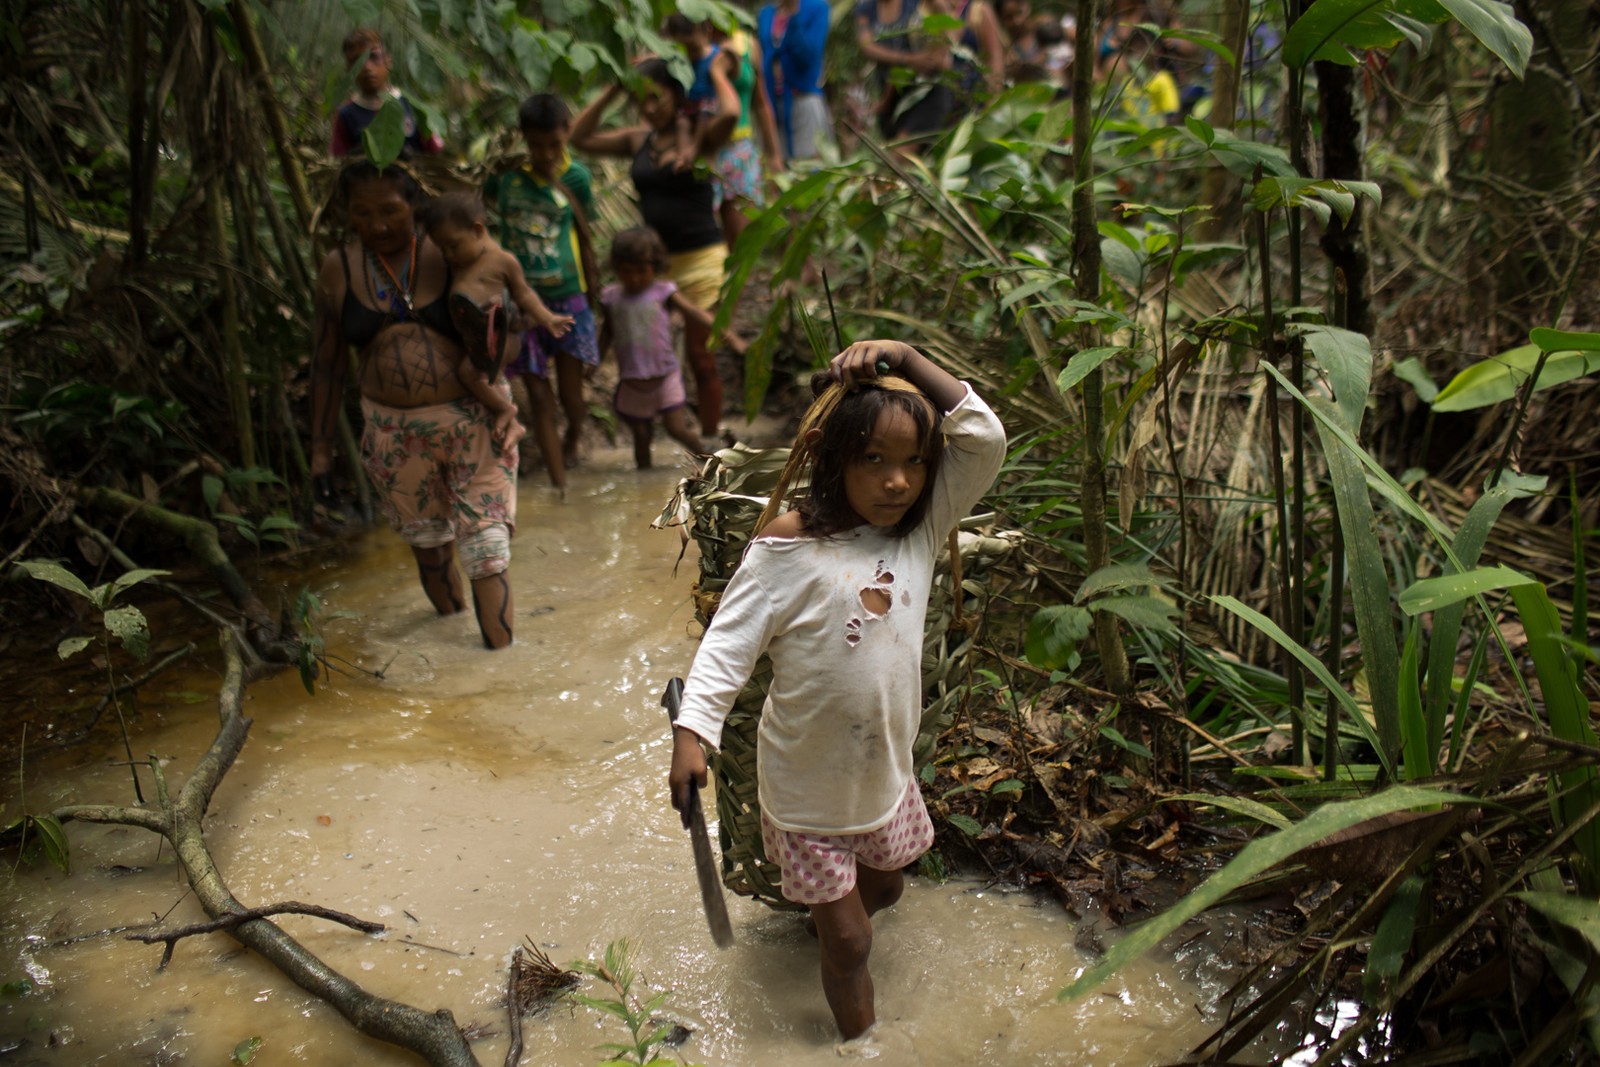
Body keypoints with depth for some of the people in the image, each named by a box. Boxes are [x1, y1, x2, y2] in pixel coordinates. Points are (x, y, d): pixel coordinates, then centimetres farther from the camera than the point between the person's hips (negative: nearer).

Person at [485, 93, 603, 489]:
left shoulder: (575, 177, -2)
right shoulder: (504, 173, -5)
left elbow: (583, 237, 5)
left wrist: (594, 290, 7)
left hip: (568, 300, 0)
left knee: (572, 399, 7)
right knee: (539, 398, 1)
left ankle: (573, 440, 43)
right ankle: (560, 486, 11)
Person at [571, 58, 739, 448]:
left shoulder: (700, 136, -6)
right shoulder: (638, 140, 10)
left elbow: (730, 113, -27)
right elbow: (580, 137, 12)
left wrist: (716, 72, -9)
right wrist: (615, 89, 7)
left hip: (699, 259, -5)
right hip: (654, 261, 6)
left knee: (700, 357, 0)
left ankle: (709, 443, 12)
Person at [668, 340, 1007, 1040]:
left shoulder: (920, 531, -8)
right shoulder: (786, 548, -21)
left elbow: (985, 439, -15)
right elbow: (729, 643, -19)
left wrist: (907, 360, -21)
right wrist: (691, 732, -30)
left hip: (887, 771, 5)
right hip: (808, 787, -5)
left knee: (884, 888, 30)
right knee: (850, 942, 8)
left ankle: (826, 916, 62)